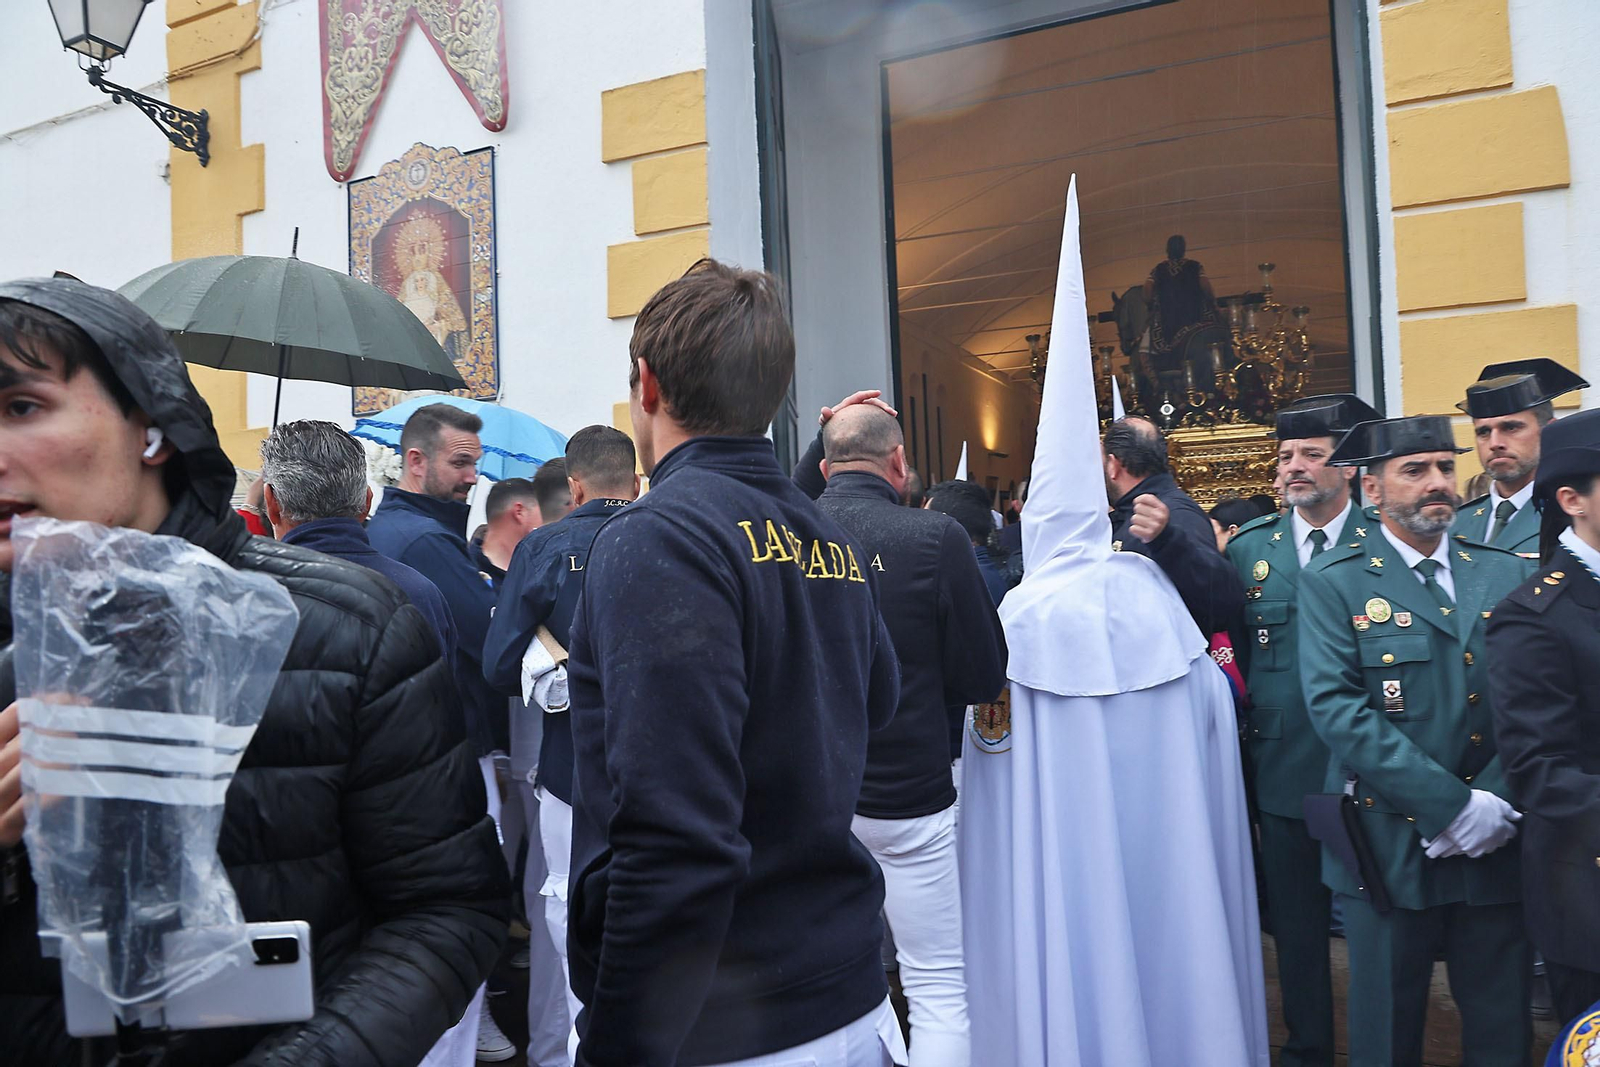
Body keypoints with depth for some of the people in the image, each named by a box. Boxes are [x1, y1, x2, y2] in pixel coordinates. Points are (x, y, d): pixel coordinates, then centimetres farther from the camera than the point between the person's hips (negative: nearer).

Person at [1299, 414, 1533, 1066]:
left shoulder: (1506, 576, 8)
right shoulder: (1333, 583, -5)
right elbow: (1336, 707, -15)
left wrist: (1497, 803, -12)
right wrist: (1450, 805, -18)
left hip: (1498, 848, 4)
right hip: (1392, 851, -3)